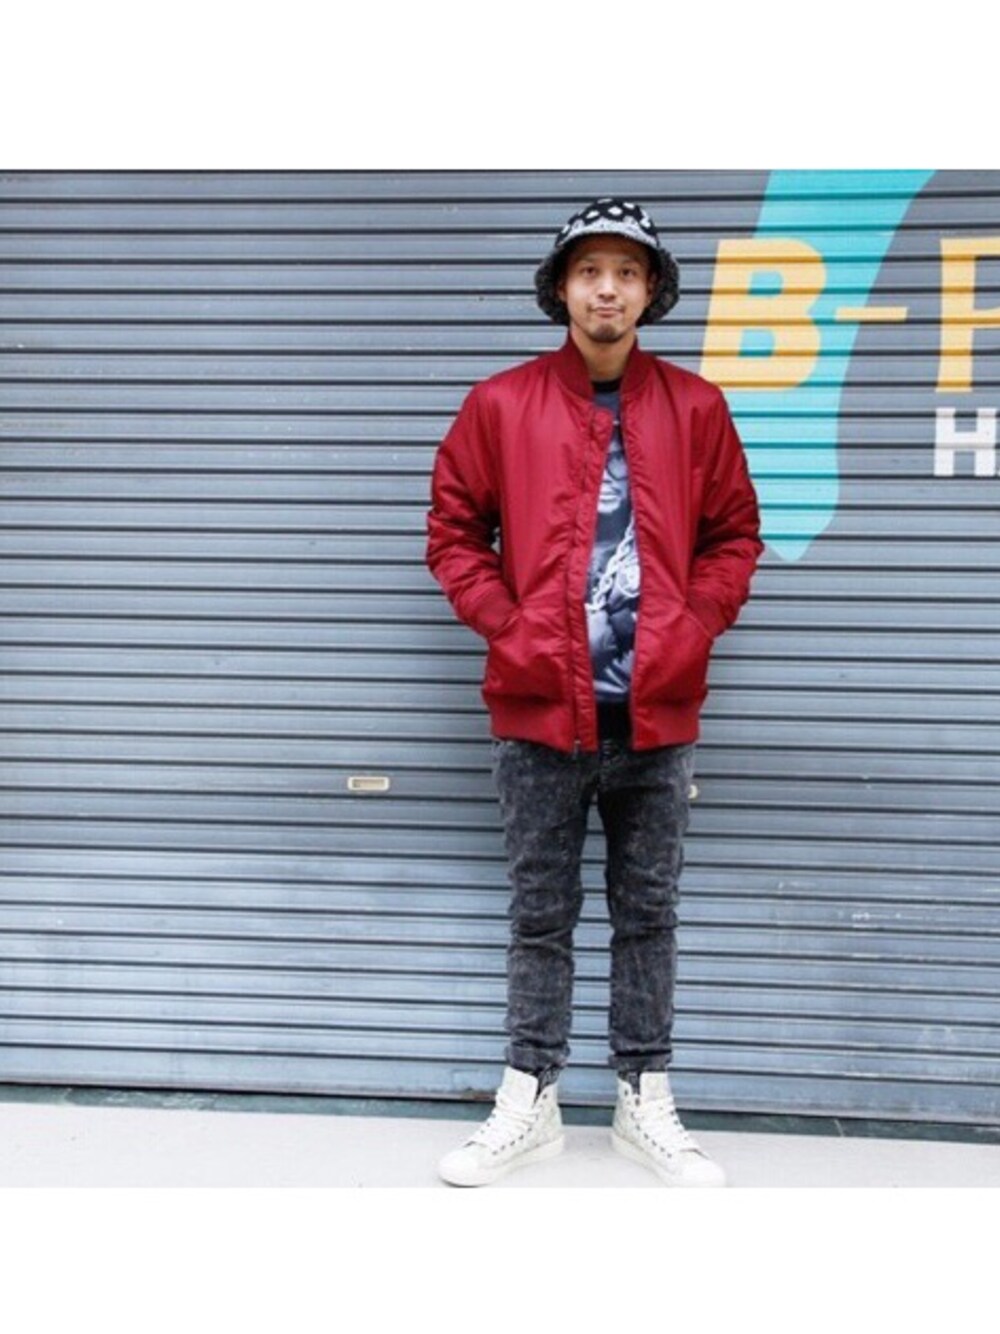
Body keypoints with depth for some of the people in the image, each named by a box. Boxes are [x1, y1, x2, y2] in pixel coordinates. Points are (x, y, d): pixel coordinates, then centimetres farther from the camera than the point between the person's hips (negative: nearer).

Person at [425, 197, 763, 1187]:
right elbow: (453, 530, 5)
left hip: (657, 711, 1)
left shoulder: (694, 407, 6)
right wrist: (506, 626, -7)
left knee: (647, 912, 10)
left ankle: (644, 1104, 23)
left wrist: (693, 627, -4)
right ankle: (529, 1103, 21)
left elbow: (733, 536, 10)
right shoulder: (501, 404, 2)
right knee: (541, 913, 9)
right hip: (540, 707, -1)